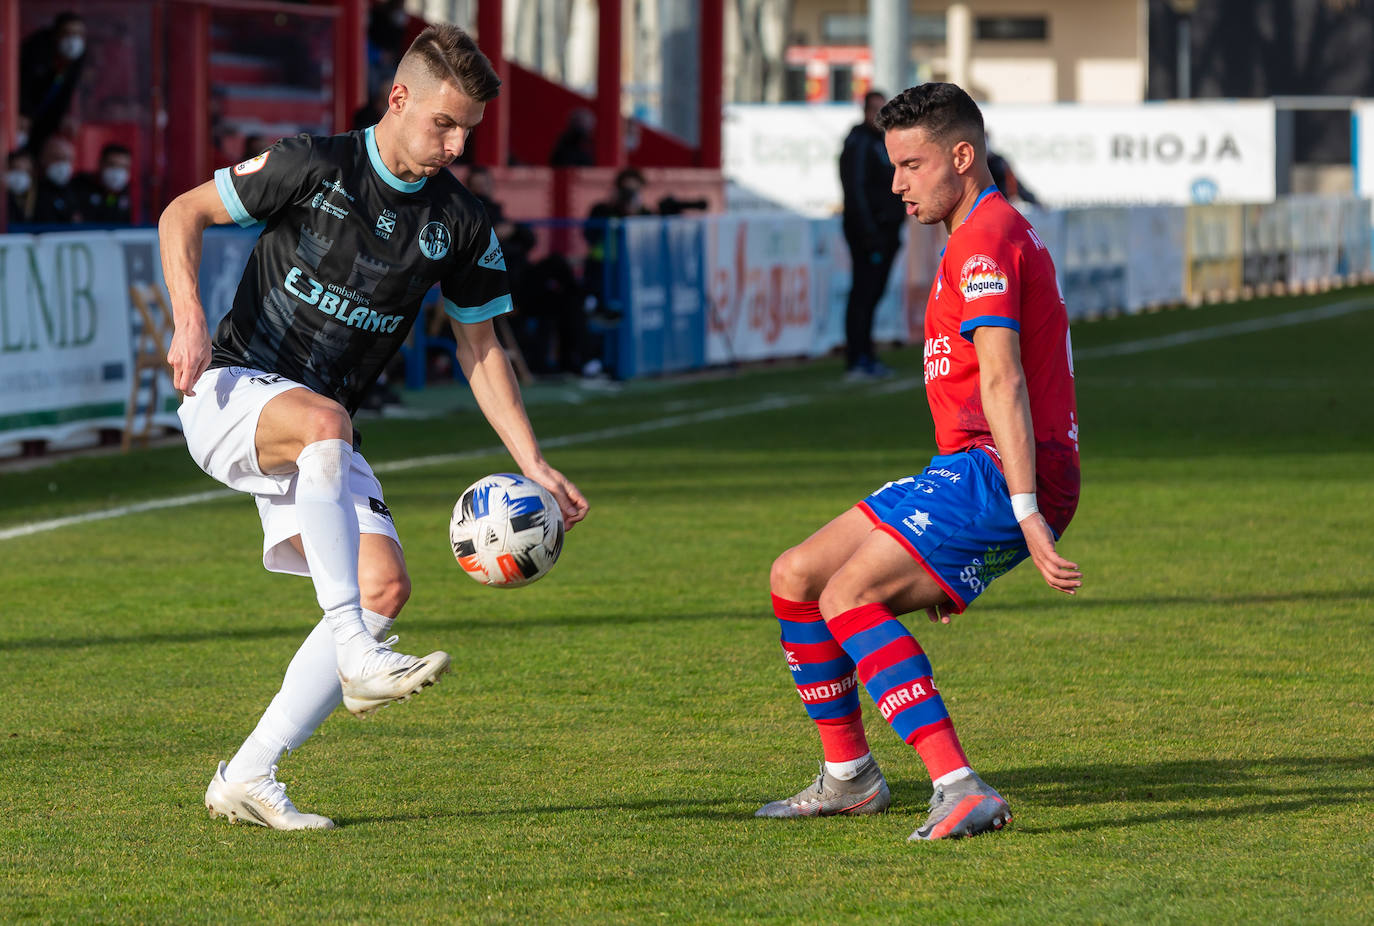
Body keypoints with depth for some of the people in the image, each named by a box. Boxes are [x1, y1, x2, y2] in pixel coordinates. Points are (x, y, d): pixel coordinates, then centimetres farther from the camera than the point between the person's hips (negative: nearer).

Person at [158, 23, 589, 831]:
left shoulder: (460, 224, 3)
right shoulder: (314, 167, -9)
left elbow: (480, 348, 12)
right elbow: (185, 213, -1)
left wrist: (533, 466, 4)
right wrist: (190, 318, -17)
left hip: (320, 442, 5)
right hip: (233, 391, -5)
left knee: (385, 585, -14)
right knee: (325, 422, -39)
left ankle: (248, 778, -8)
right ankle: (355, 653, -42)